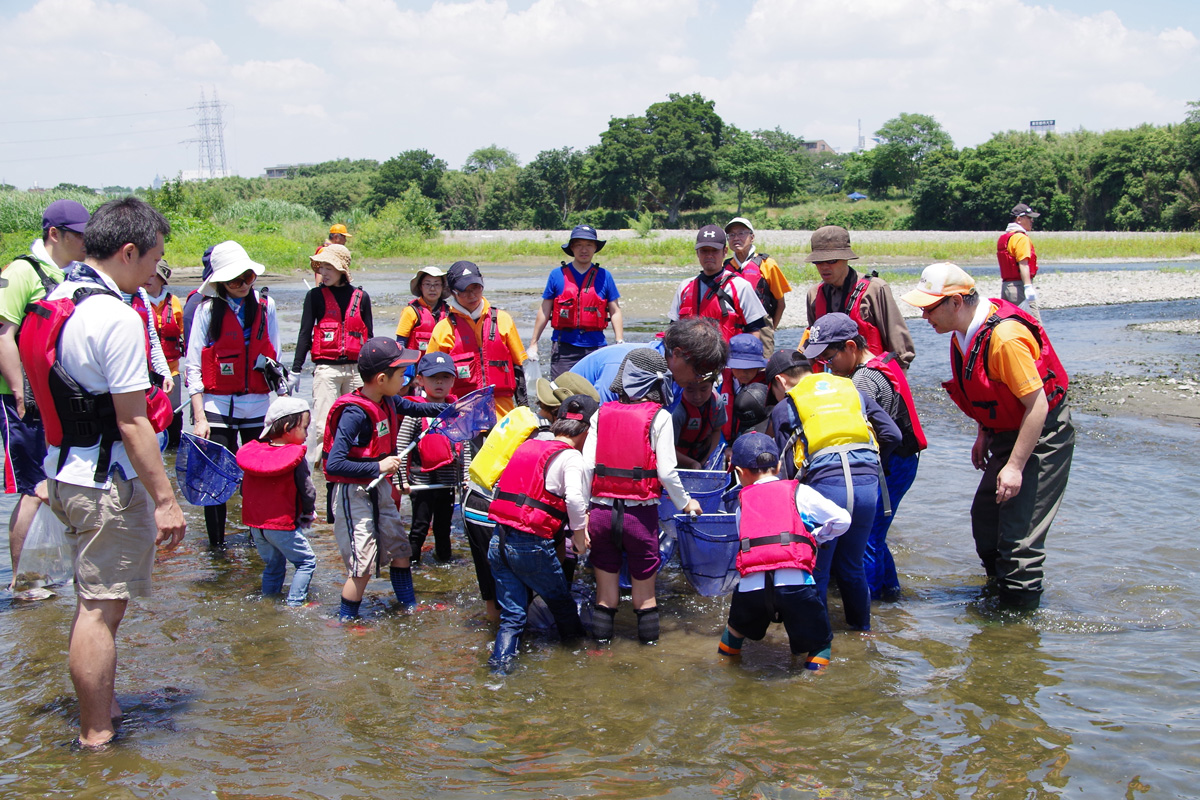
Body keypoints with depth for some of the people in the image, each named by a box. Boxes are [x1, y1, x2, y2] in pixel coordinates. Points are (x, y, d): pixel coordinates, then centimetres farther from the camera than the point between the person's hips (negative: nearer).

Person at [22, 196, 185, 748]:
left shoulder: (52, 303, 9)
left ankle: (100, 707, 34)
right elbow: (132, 422, -20)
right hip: (107, 484, -9)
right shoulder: (116, 318, -20)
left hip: (65, 471, 9)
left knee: (93, 602, 20)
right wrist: (165, 499, -16)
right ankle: (96, 735, 8)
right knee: (101, 608, 0)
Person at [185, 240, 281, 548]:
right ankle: (217, 542, 12)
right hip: (217, 405, -3)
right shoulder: (208, 309, -4)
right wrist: (199, 416, -9)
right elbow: (193, 366, -4)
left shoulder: (265, 305, 6)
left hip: (257, 404, 3)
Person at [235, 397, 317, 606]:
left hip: (255, 524, 6)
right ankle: (294, 603, -4)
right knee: (306, 561, 5)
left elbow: (245, 490, 9)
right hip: (283, 525, -6)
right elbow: (307, 492, -11)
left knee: (273, 565, 22)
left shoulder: (252, 452, 2)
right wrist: (308, 515, 8)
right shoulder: (296, 458, -14)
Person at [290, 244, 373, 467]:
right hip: (326, 368, -2)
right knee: (323, 424, -8)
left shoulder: (361, 297, 7)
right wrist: (295, 370, 0)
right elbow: (305, 334, 3)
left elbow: (368, 337, 12)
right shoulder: (315, 296, 2)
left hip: (356, 368, 2)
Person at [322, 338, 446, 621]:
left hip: (379, 490, 9)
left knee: (400, 550, 17)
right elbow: (334, 464, -31)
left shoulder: (388, 401, 0)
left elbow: (416, 408, 24)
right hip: (354, 494, -9)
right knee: (363, 565, -7)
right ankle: (345, 622, 11)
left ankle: (409, 608, 35)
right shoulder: (354, 413, -25)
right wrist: (378, 467, -27)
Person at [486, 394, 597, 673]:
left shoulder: (527, 446, 13)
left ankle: (500, 662, 3)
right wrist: (579, 531, -6)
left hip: (498, 542, 6)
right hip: (531, 546, -6)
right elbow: (575, 498, -22)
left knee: (512, 614, 13)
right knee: (560, 599, 19)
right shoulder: (570, 457, -8)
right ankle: (576, 641, 36)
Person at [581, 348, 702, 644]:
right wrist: (685, 503, 8)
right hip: (640, 513, -3)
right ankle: (647, 633, 23)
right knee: (644, 578, 13)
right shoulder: (659, 417, -4)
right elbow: (666, 472, -9)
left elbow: (586, 467, -1)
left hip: (602, 511, 3)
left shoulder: (602, 414, 5)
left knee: (605, 581, 15)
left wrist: (581, 517, 3)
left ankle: (602, 633, 24)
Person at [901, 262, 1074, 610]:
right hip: (1009, 432, 10)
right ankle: (998, 585, 35)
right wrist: (984, 435, 16)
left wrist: (1015, 466, -25)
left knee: (1019, 532, -10)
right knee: (985, 517, 15)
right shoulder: (965, 332, 0)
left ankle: (1021, 613, 4)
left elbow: (1037, 404, -27)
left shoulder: (1005, 337, -29)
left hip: (1042, 436, -9)